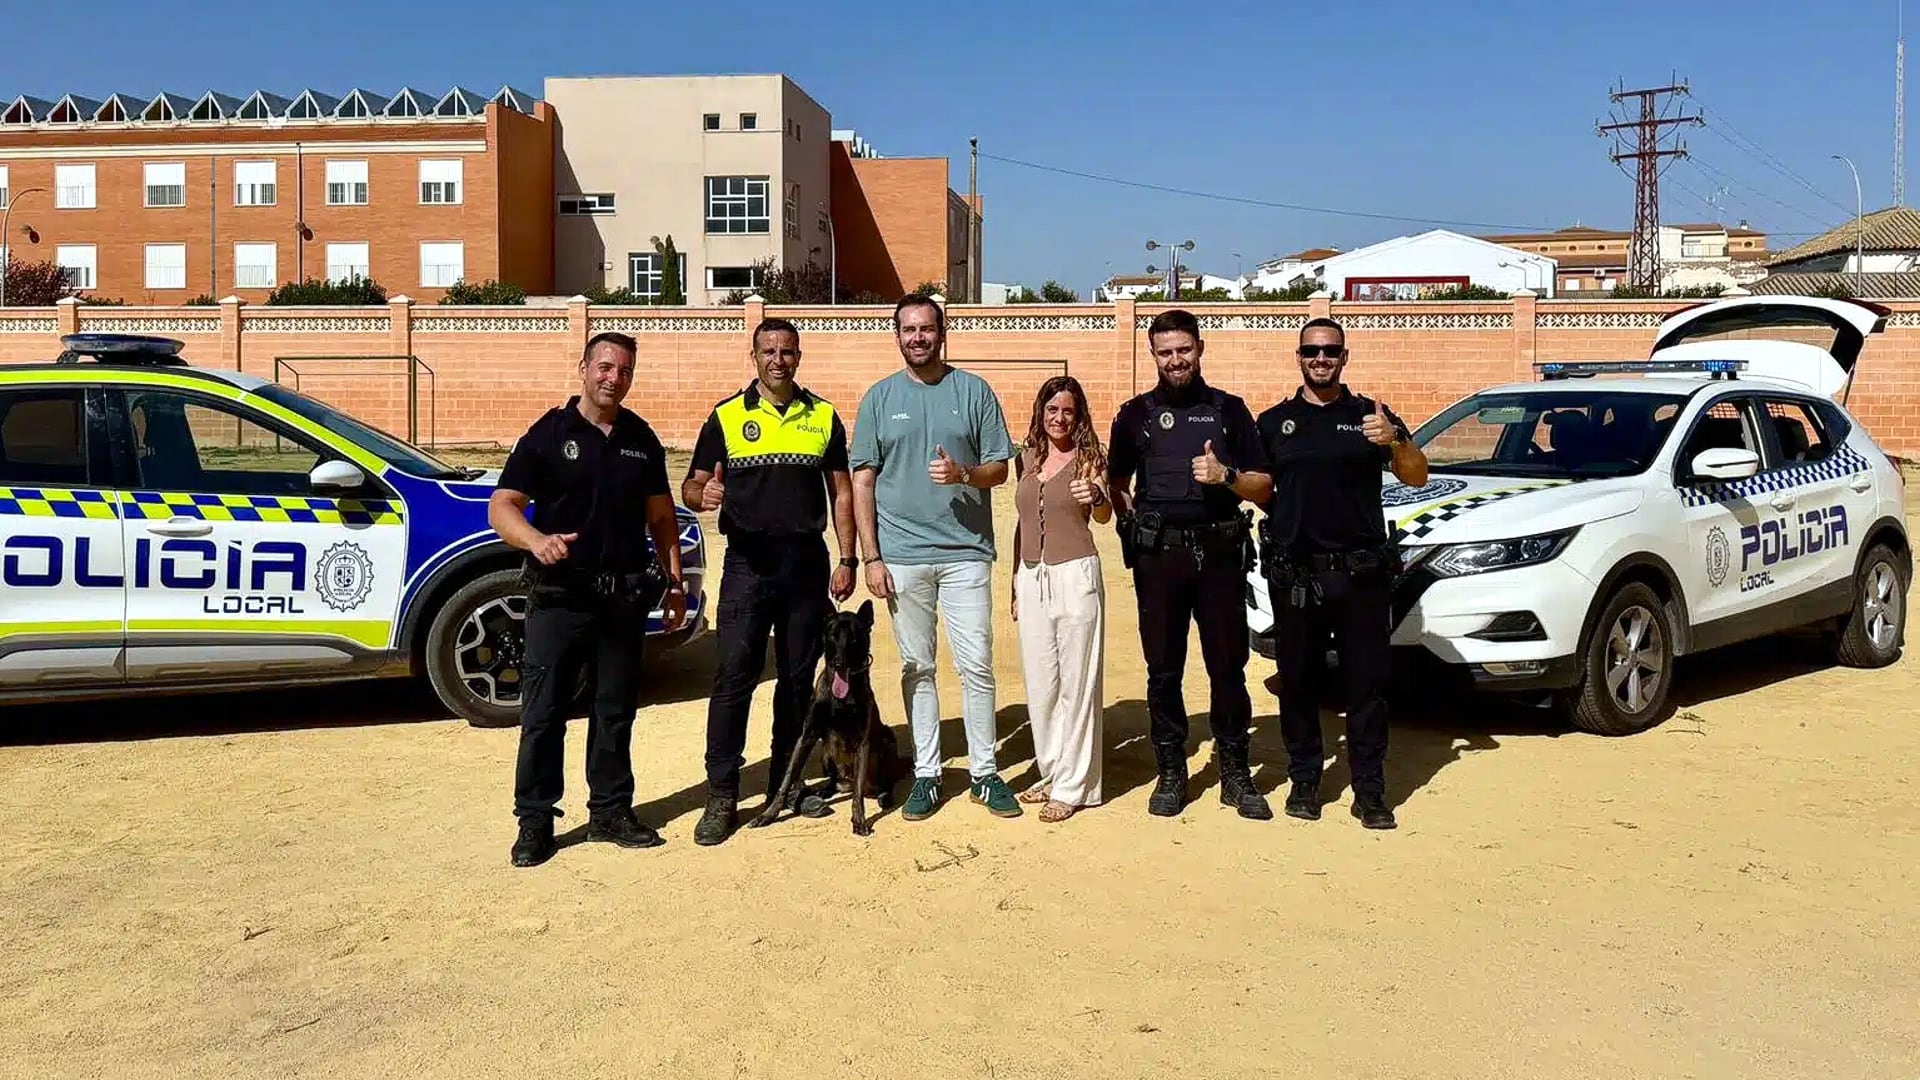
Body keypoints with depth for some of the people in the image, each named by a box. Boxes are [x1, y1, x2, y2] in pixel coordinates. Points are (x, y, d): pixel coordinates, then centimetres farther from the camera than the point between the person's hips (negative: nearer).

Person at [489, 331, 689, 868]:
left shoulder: (642, 439, 11)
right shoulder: (549, 433, -3)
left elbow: (660, 516, 17)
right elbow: (501, 507, -8)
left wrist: (674, 579, 9)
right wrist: (536, 540, -28)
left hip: (625, 596, 4)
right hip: (560, 596, -4)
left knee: (616, 711, 12)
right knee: (543, 712, -1)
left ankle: (610, 810, 23)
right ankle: (535, 820, 9)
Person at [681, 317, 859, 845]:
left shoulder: (824, 417, 9)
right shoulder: (726, 417, 4)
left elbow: (841, 491, 10)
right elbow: (691, 486, 4)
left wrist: (847, 558, 2)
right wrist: (702, 495, -21)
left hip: (807, 563, 2)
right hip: (748, 564, -2)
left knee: (799, 677, 9)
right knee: (734, 676, -7)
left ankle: (787, 781, 21)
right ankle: (721, 794, -1)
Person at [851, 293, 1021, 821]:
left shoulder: (974, 391, 4)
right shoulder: (879, 398, 6)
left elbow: (1001, 468, 6)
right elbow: (863, 483, 5)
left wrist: (963, 473, -16)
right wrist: (871, 556, -2)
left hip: (966, 550, -1)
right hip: (902, 555, 1)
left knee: (977, 665, 1)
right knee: (916, 667, 8)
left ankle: (984, 772, 13)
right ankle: (926, 773, 18)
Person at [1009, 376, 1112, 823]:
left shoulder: (1088, 457, -3)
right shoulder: (1026, 458, 10)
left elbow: (1104, 516, -18)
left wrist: (1096, 497, -41)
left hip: (1075, 576, -5)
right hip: (1032, 579, 5)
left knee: (1076, 683, 0)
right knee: (1040, 684, 11)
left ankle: (1073, 786, 7)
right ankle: (1051, 773, 25)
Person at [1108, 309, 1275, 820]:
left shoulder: (1229, 409, 9)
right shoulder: (1135, 414, 10)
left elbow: (1263, 486, 8)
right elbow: (1116, 485, 16)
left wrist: (1226, 475, -12)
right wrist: (1135, 516, -4)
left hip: (1219, 553, 0)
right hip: (1158, 555, 0)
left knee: (1228, 666, 3)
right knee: (1163, 668, 5)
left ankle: (1235, 772, 14)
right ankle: (1171, 772, 16)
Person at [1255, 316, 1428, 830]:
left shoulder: (1370, 416, 7)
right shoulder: (1274, 422, 11)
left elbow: (1417, 478, -3)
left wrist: (1395, 441, -20)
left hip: (1361, 572, -1)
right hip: (1295, 573, 1)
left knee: (1368, 682, 2)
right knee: (1297, 681, 7)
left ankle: (1370, 791, 9)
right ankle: (1304, 781, 20)